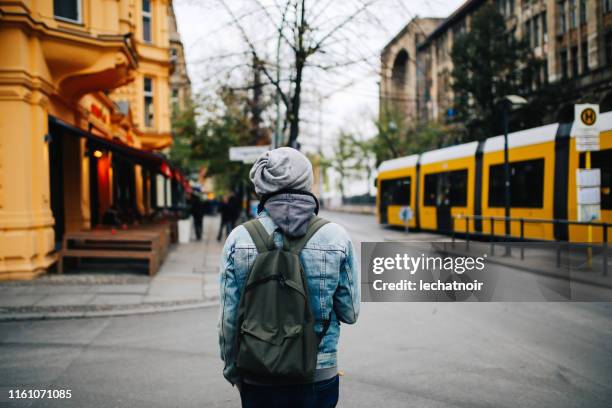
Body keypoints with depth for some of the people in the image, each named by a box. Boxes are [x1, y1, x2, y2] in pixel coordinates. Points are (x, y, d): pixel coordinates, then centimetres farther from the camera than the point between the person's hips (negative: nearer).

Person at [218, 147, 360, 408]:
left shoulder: (240, 238, -9)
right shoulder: (337, 238, -9)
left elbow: (229, 318, -5)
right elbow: (350, 313, -4)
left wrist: (231, 369, 10)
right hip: (319, 376, 0)